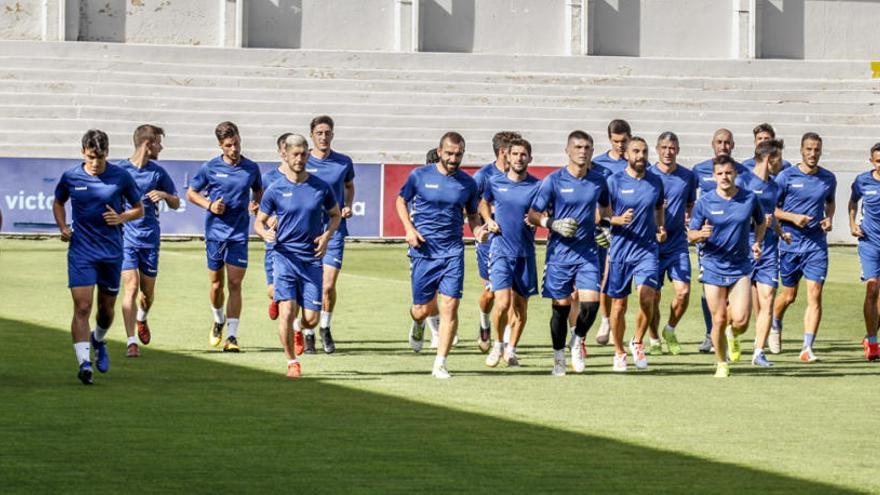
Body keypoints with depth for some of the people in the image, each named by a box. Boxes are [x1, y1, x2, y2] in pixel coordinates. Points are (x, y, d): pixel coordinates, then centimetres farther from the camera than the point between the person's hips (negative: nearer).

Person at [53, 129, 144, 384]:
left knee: (107, 308, 13)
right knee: (82, 307, -14)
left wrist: (121, 218, -13)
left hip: (111, 250, 1)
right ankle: (84, 362, -18)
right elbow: (58, 203, 17)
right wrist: (63, 227, 0)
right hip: (80, 250, -1)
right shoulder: (70, 177, -2)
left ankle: (98, 341, 45)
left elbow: (139, 209, 7)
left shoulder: (121, 177, -3)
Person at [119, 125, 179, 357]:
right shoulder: (119, 170, -3)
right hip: (125, 236, -3)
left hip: (150, 238, 3)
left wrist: (164, 195, -7)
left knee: (148, 292, 9)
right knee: (131, 287, -14)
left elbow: (176, 204, 14)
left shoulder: (158, 172, 6)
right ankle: (131, 342, -14)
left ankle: (142, 319, 43)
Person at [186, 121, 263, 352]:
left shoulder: (251, 168, 3)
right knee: (216, 283, 9)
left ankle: (232, 336, -8)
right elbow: (191, 193, 8)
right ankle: (219, 322, 37)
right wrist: (209, 205, -10)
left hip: (239, 234, 0)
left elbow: (258, 190, 21)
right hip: (215, 231, 0)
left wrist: (256, 203, -1)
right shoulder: (210, 168, -2)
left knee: (234, 284, -7)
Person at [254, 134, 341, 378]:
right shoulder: (275, 189, -1)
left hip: (312, 259, 2)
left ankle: (299, 329, 37)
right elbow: (259, 221, 6)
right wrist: (265, 232, -18)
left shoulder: (321, 187, 2)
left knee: (311, 319, 0)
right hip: (285, 255, -2)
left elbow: (335, 215, 16)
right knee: (287, 311, -13)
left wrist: (327, 236, -4)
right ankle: (292, 362, 3)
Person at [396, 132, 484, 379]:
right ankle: (418, 324, 44)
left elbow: (472, 215, 17)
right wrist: (409, 228, -3)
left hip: (453, 251, 1)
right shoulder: (420, 176, 0)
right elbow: (401, 201, 13)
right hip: (423, 250, -1)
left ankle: (440, 364, -4)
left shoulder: (468, 183, 5)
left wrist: (477, 230, -5)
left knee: (450, 306, -10)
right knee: (423, 309, 4)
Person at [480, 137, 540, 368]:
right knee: (503, 302, -15)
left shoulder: (537, 186, -1)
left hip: (525, 252, 1)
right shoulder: (495, 183, 2)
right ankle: (498, 344, 8)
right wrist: (489, 220, 2)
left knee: (521, 306, 8)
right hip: (500, 249, -1)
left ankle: (511, 349, 26)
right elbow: (484, 204, 21)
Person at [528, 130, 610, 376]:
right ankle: (559, 356, 20)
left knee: (591, 301, -12)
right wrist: (553, 224, -20)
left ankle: (579, 341, 17)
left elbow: (604, 206, 25)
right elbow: (533, 214, -3)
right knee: (561, 305, 2)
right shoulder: (554, 180, -6)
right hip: (559, 252, -2)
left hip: (587, 251, 2)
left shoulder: (598, 180, 5)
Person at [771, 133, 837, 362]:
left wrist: (829, 218, 4)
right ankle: (775, 326, 43)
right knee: (789, 295, 10)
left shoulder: (829, 179, 4)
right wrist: (793, 217, -16)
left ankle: (807, 348, -12)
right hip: (790, 242, -1)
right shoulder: (786, 176, -5)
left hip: (817, 244, 1)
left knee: (814, 295, -11)